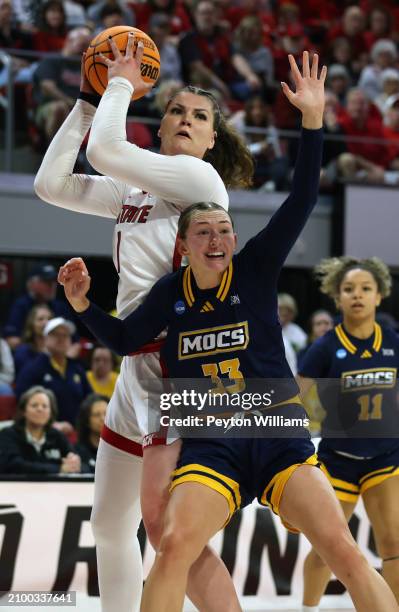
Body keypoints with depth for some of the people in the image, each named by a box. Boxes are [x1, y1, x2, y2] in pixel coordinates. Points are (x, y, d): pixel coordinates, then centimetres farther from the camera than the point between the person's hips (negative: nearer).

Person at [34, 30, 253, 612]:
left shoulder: (200, 177, -6)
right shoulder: (134, 192, 17)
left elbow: (105, 150, -16)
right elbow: (51, 182, 14)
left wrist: (122, 85, 1)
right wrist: (89, 99, 13)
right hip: (140, 362, 9)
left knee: (163, 519, -23)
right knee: (111, 522, 16)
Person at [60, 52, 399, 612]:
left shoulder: (255, 269, 2)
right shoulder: (172, 292, 7)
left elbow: (301, 203, -7)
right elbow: (125, 339, 21)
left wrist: (312, 121, -16)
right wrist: (84, 305, 5)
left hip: (280, 437, 0)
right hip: (210, 448, 1)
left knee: (345, 553, -16)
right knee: (174, 547, -25)